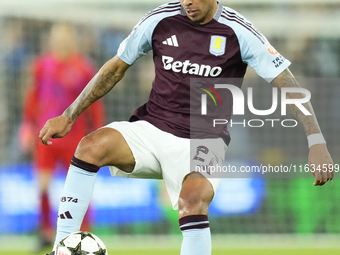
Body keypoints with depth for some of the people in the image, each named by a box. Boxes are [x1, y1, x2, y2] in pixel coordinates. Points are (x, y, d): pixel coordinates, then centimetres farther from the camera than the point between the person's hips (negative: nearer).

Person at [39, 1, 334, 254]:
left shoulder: (238, 32, -8)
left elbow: (287, 84, -9)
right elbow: (116, 67, 12)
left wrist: (317, 143, -19)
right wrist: (68, 116, 12)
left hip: (202, 142, -3)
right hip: (150, 128, 3)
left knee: (192, 202, -33)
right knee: (91, 146, -26)